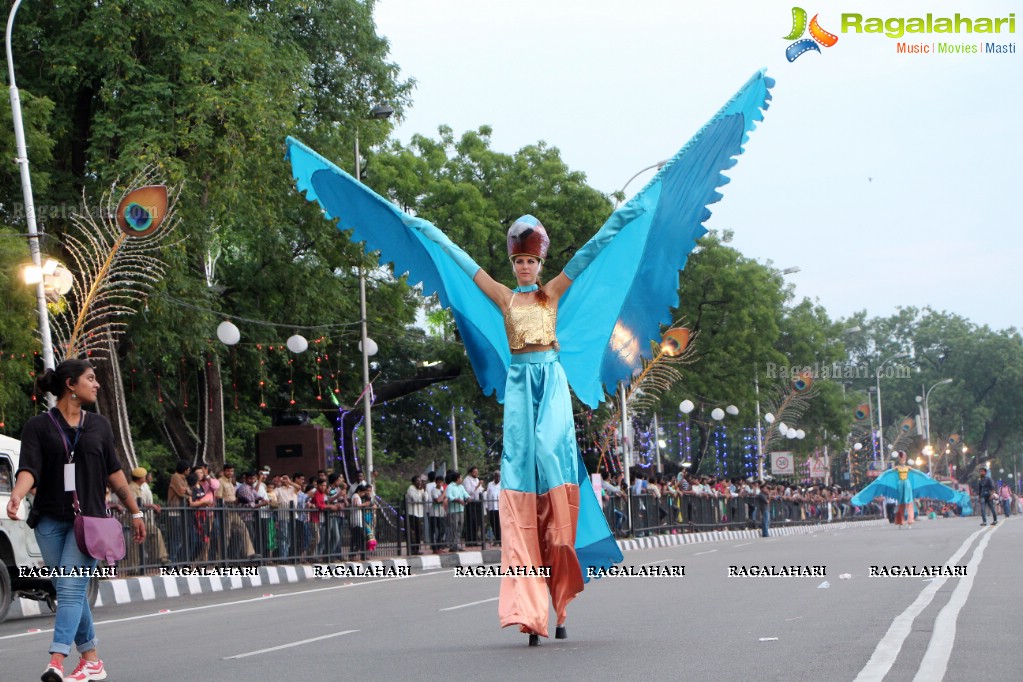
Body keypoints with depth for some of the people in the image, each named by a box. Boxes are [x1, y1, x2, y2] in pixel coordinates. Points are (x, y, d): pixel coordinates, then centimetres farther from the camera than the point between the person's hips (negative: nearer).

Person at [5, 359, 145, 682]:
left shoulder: (98, 425, 11)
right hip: (51, 520, 0)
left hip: (89, 519, 0)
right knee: (71, 591, 5)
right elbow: (29, 469, -11)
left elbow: (114, 472, 16)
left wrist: (135, 512, 17)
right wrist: (16, 496, -30)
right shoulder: (38, 426, 2)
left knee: (71, 588, -13)